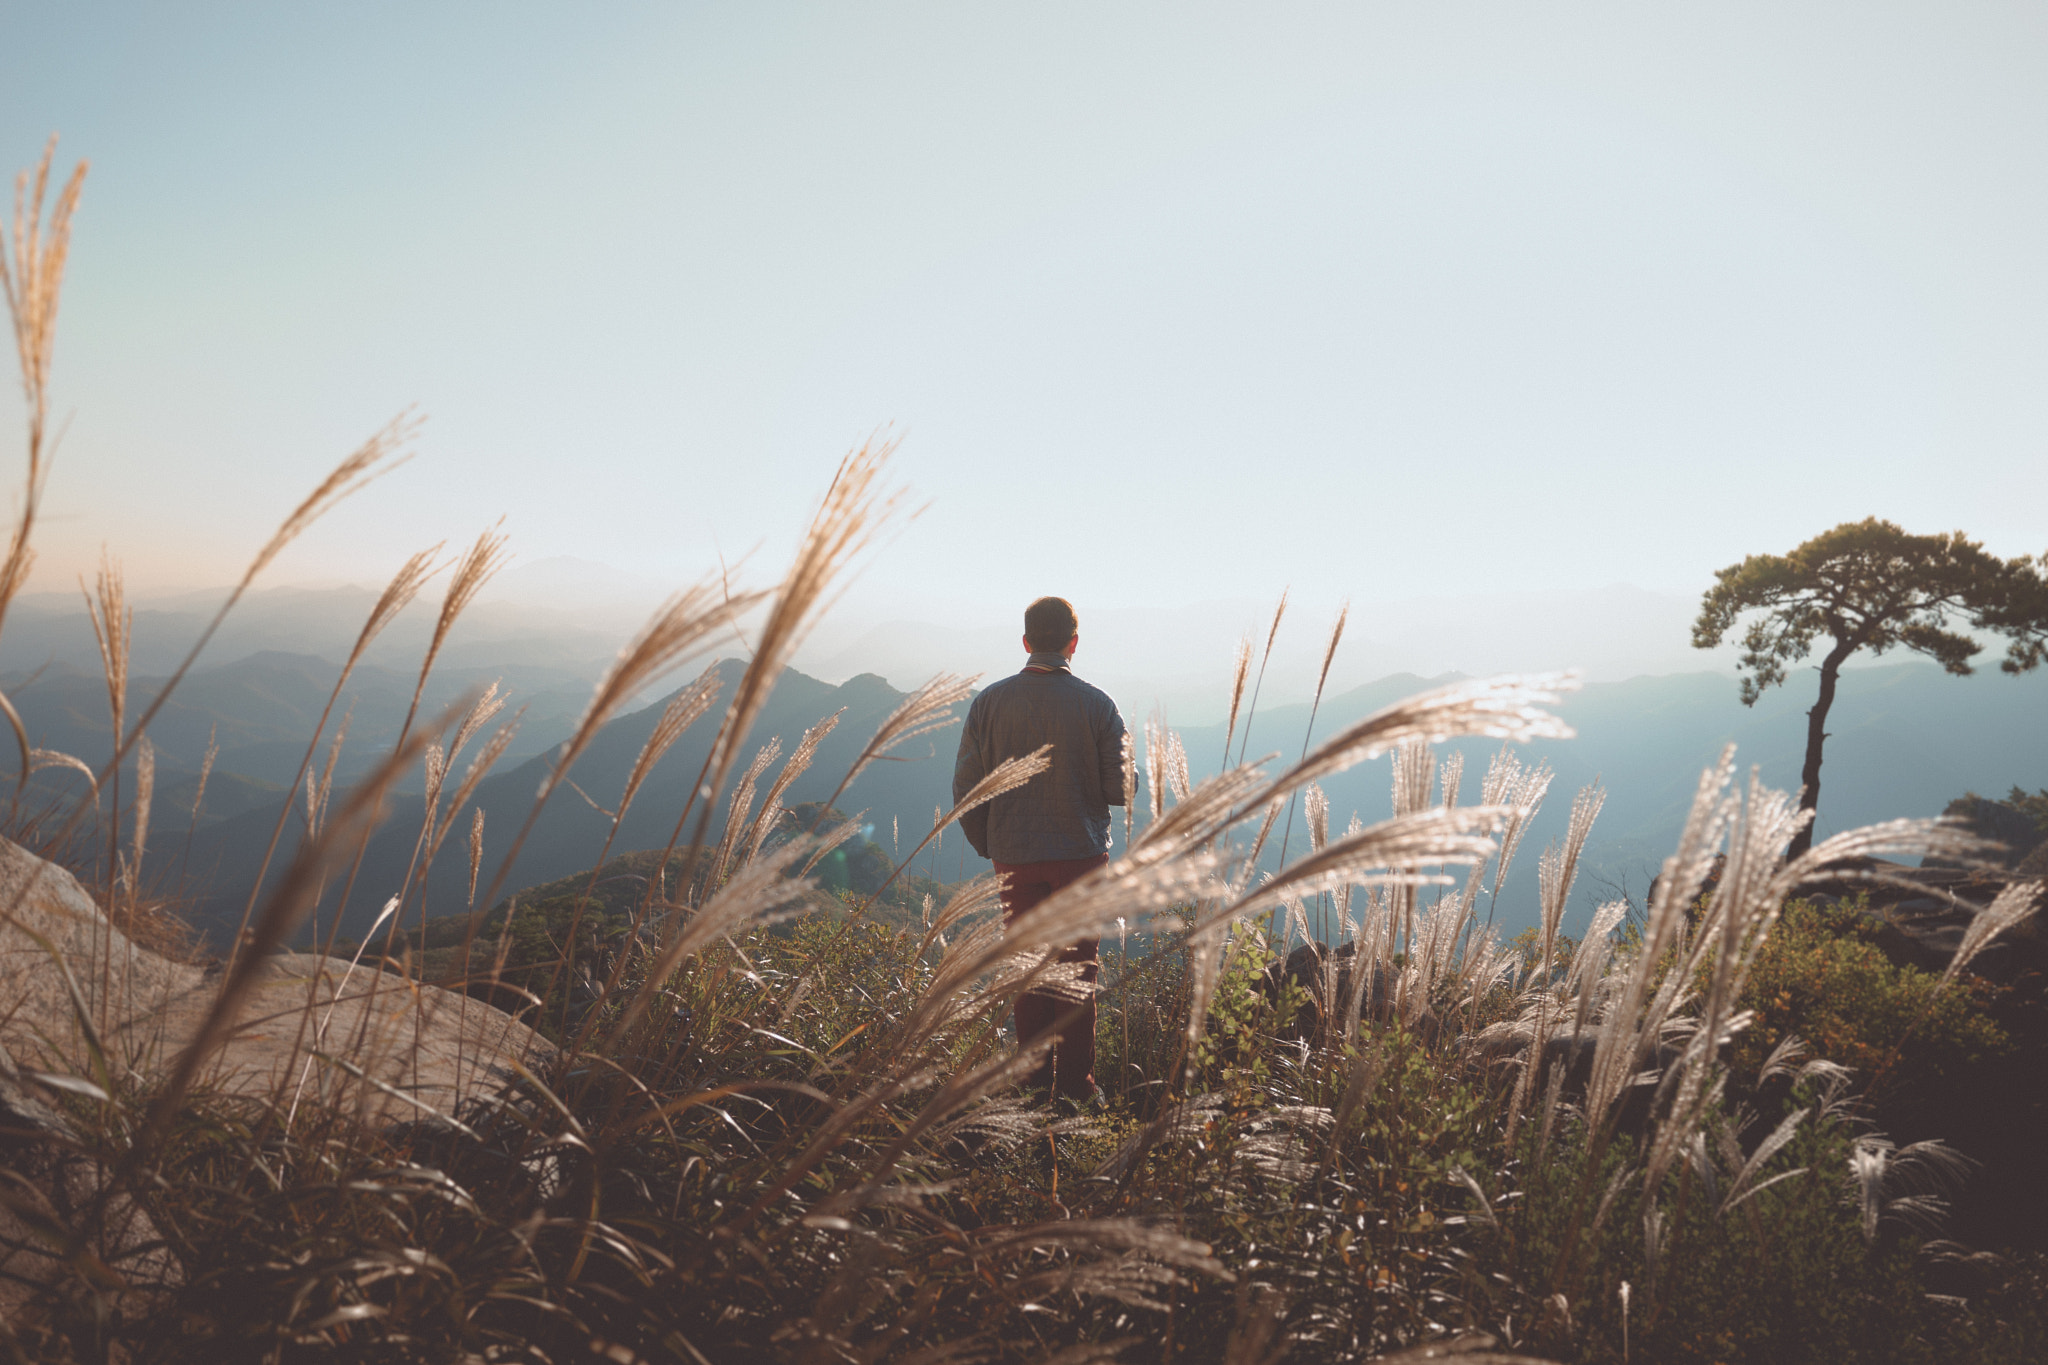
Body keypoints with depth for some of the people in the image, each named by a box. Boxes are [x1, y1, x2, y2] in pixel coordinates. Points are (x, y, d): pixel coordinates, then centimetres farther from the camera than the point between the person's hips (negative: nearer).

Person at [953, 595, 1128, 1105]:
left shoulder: (989, 701, -5)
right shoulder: (1097, 704, -9)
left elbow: (965, 787, -3)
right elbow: (1119, 790, -8)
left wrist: (987, 846, 12)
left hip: (1015, 857, 1)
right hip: (1081, 853, -1)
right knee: (1076, 968, 10)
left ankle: (1035, 1081, 20)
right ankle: (1076, 1086, 14)